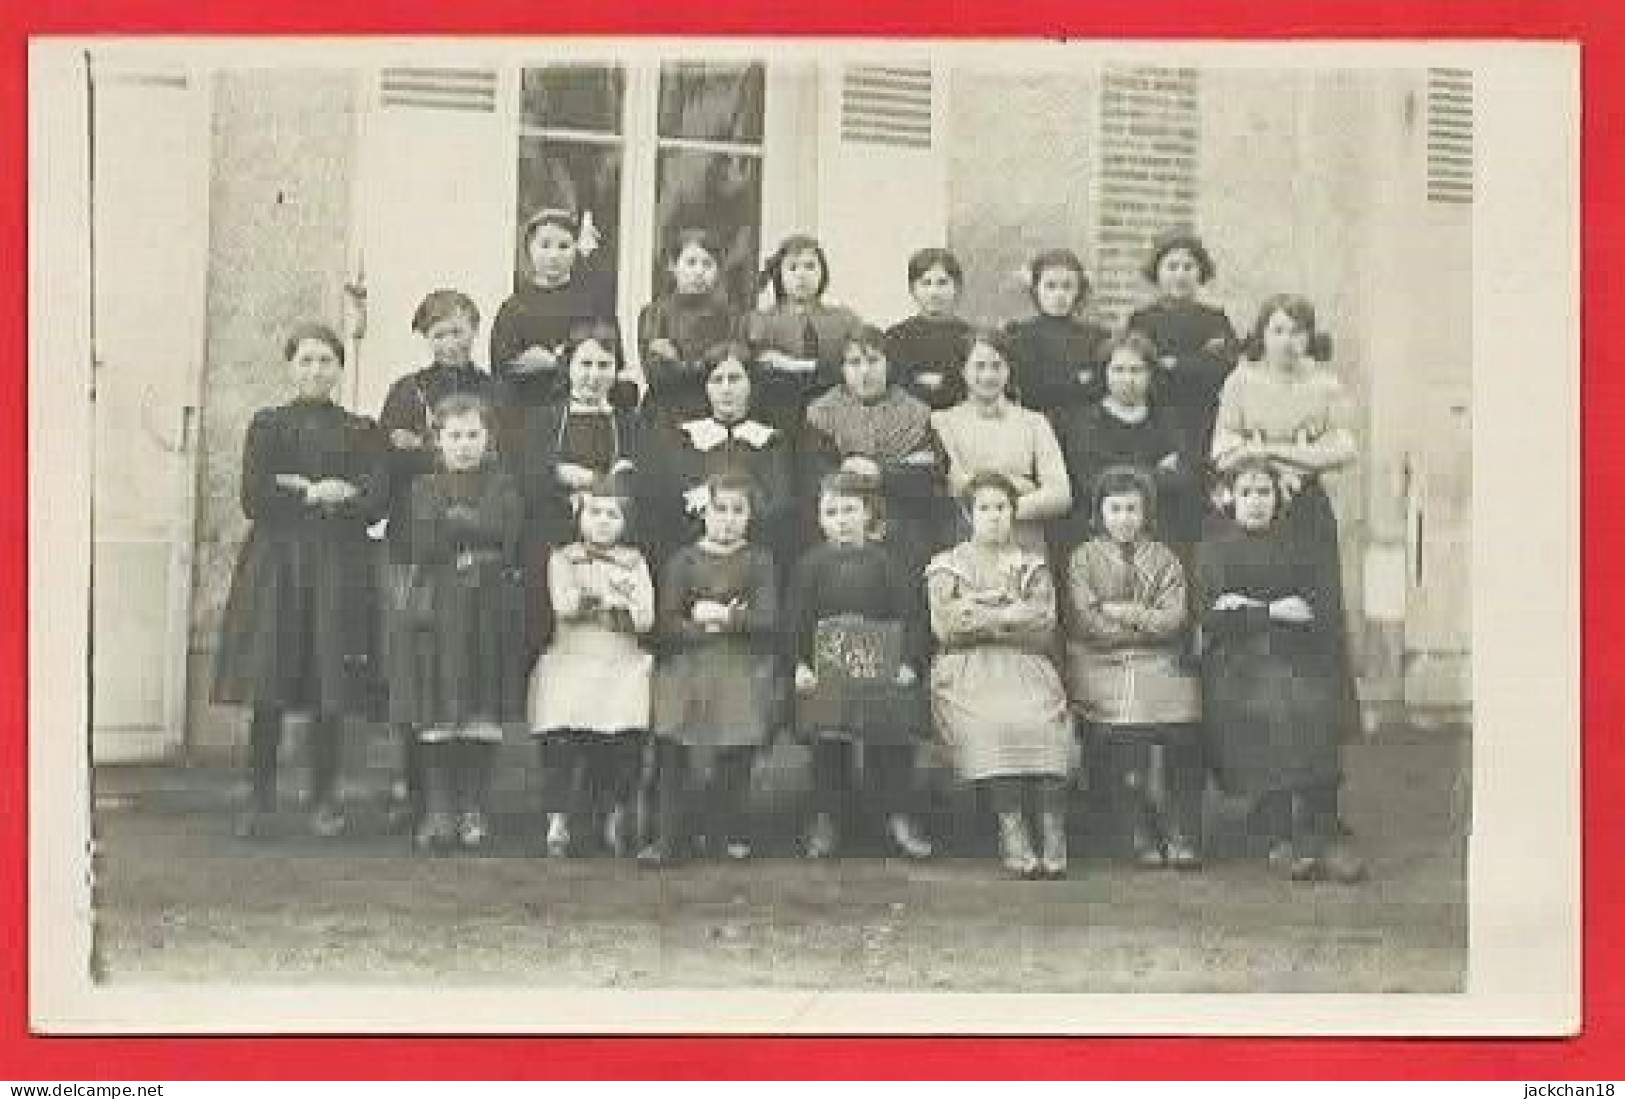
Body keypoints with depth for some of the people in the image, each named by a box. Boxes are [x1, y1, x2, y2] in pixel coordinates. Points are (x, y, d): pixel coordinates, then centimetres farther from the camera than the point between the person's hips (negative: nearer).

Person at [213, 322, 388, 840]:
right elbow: (254, 499, -2)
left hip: (339, 568, 1)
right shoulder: (267, 425, 11)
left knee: (331, 694, -2)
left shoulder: (362, 431, 12)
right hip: (275, 564, 0)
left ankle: (324, 801, 7)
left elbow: (375, 501, -2)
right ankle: (260, 801, 2)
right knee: (267, 692, -5)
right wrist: (319, 495, -8)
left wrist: (300, 489, -9)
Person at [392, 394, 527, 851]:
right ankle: (439, 810, 3)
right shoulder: (425, 488, 10)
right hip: (438, 609, 0)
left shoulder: (503, 485, 9)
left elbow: (506, 536, -8)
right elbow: (425, 548, -4)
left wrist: (452, 519, -5)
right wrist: (476, 544, -8)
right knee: (437, 720, -3)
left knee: (483, 720, 0)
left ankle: (475, 810, 9)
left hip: (491, 611, 0)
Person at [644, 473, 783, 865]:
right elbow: (668, 625, -3)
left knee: (736, 757, 5)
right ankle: (667, 836, 3)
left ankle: (730, 831, 21)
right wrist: (709, 628, -13)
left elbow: (768, 618, -8)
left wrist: (723, 616, -15)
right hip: (687, 672, 0)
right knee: (671, 756, -4)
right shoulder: (683, 561, 5)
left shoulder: (759, 561, 5)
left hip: (744, 673, 0)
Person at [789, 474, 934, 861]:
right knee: (829, 748, 5)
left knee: (890, 745, 2)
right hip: (827, 669, 0)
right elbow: (798, 618, -1)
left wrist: (910, 662, -7)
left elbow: (910, 614, 1)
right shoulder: (811, 565, 2)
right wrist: (800, 663, -10)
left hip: (882, 669, 0)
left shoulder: (885, 562, 3)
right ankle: (826, 822, 13)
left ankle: (898, 818, 11)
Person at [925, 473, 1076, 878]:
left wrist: (981, 616, -1)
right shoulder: (946, 565, 17)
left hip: (1025, 664, 1)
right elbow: (945, 627, 1)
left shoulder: (1033, 565, 20)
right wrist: (1010, 615, 0)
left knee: (1042, 721, -32)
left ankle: (1053, 832, -36)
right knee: (993, 722, -34)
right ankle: (1011, 829, -38)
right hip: (967, 668, -1)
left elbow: (1044, 632, 6)